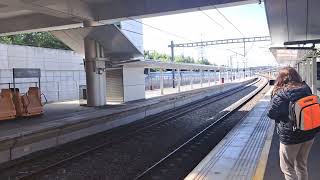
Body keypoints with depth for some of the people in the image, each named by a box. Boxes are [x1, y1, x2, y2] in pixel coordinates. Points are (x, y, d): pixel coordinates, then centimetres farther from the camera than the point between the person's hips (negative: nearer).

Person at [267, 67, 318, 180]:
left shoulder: (280, 94, -18)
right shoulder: (306, 88, -2)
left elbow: (271, 114, -15)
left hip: (291, 136, -6)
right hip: (309, 133, 6)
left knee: (287, 168, 12)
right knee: (302, 165, 23)